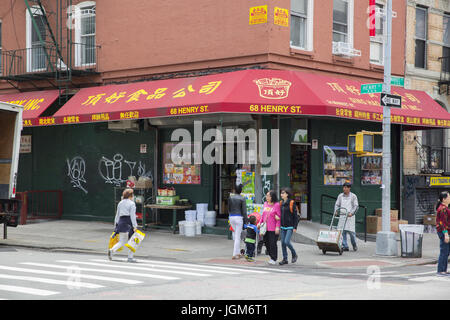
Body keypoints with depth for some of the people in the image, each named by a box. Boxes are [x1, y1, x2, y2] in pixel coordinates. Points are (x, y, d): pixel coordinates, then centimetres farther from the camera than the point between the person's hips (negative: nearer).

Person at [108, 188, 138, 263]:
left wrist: (116, 224, 22)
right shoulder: (131, 203, -7)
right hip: (128, 223, -6)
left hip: (121, 222, 6)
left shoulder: (120, 203, 13)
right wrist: (134, 226, -13)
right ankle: (130, 257, 4)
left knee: (122, 241, 10)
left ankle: (112, 250, -13)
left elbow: (117, 214, 16)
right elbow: (132, 215, -12)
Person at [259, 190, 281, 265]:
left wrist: (277, 227, -13)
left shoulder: (277, 205, -7)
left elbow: (279, 217, -8)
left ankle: (274, 259, 3)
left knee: (273, 243, -5)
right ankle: (272, 257, 22)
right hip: (265, 228, 6)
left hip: (273, 229, -6)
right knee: (267, 243, 9)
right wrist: (260, 223, 11)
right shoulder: (265, 204, 11)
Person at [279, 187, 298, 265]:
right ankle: (285, 259, 11)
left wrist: (295, 227, -11)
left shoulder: (292, 203, -8)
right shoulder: (281, 203, 9)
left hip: (290, 227, -6)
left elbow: (295, 216, -8)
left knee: (287, 242, -13)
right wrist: (279, 225, 4)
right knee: (283, 243, 4)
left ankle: (294, 254, 10)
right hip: (282, 226, 6)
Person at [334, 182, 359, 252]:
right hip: (342, 216, 3)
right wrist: (336, 211, -7)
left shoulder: (353, 196, 2)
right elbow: (337, 204, 12)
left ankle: (354, 244, 17)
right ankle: (345, 246, 2)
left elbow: (356, 206, -4)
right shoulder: (340, 196, 11)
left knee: (350, 231, -6)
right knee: (343, 231, -3)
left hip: (350, 216, -3)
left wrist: (351, 213, -18)